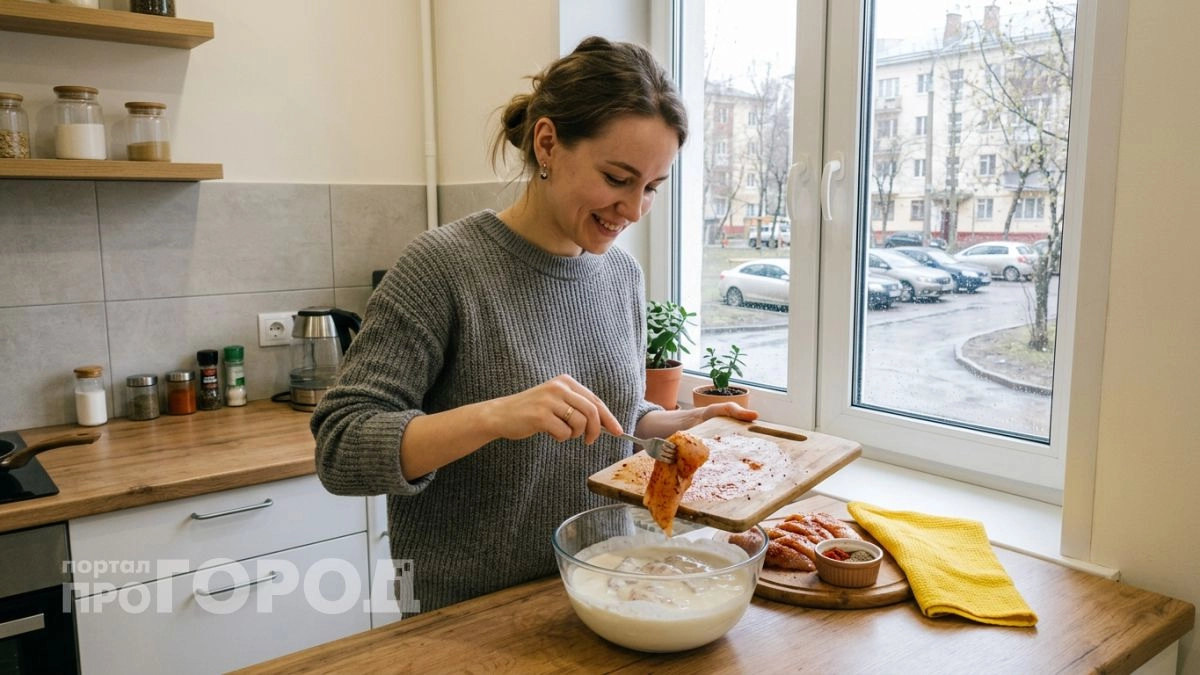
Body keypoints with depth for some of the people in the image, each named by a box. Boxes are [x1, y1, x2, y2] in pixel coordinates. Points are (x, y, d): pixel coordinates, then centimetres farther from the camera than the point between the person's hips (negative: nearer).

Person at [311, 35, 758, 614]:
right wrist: (495, 415, -35)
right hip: (465, 619, -5)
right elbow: (340, 449, -22)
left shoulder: (623, 274, -2)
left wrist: (686, 424, -5)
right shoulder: (443, 266, -20)